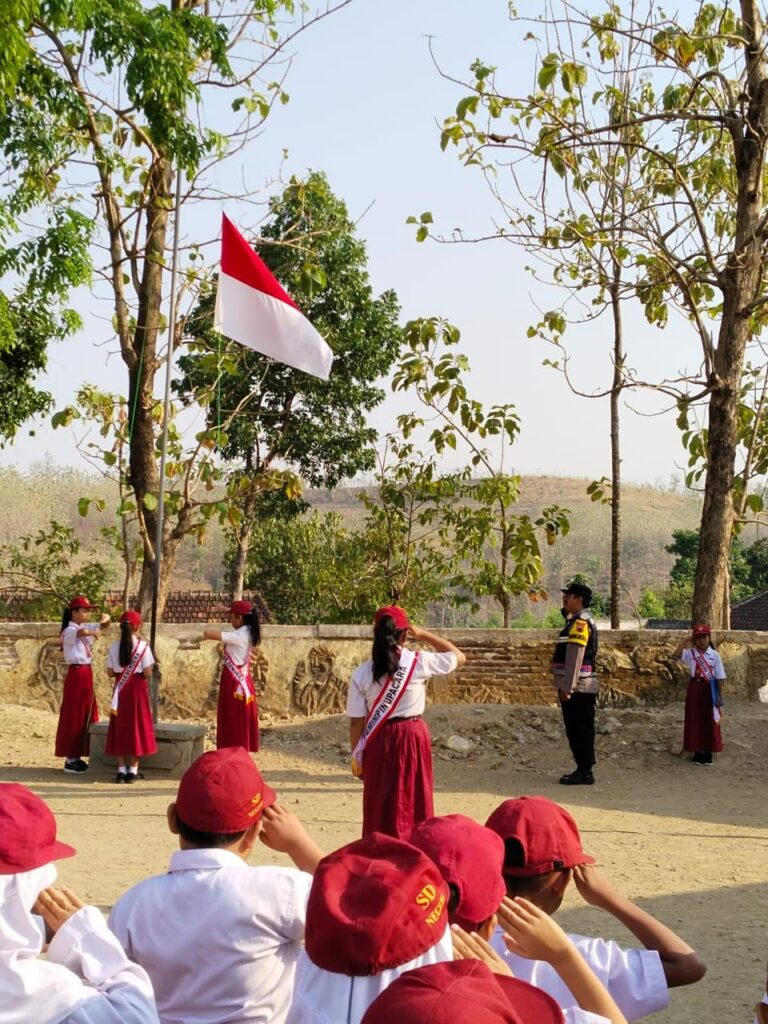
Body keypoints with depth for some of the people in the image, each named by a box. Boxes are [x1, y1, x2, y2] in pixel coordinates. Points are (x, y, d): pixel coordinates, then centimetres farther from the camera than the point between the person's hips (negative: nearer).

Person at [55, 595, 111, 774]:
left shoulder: (85, 627, 12)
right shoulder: (70, 631, -14)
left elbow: (105, 625, 17)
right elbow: (84, 632, -36)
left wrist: (104, 619, -7)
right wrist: (95, 631, -15)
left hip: (86, 674, 9)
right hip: (76, 674, -9)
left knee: (86, 714, 11)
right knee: (74, 716, -4)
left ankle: (77, 756, 17)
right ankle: (70, 759, 1)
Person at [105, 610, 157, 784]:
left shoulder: (114, 646, -1)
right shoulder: (142, 646, -10)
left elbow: (111, 671, 1)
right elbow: (147, 673, -11)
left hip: (120, 689, 3)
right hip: (137, 688, -3)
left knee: (120, 727, 8)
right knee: (137, 725, 5)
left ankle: (121, 769, 8)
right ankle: (133, 770, 6)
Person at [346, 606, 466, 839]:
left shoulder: (361, 673, -8)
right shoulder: (419, 662, -9)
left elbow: (357, 722, -4)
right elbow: (459, 657, 8)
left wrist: (356, 757, 7)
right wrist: (424, 635, 8)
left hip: (380, 741, 0)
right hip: (414, 736, 0)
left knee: (380, 808, 10)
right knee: (415, 804, 12)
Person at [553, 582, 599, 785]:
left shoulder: (580, 623, -16)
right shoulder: (579, 621, 17)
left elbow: (575, 658, -21)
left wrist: (567, 687, -22)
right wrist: (566, 686, 21)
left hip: (577, 689, -10)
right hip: (579, 688, 10)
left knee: (580, 730, -5)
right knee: (578, 730, 13)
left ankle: (584, 772, -2)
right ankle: (583, 769, 18)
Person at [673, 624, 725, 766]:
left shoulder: (715, 655, -4)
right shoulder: (690, 653, 0)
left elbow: (719, 677, -3)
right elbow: (676, 654, -17)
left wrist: (720, 696, -5)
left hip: (709, 689, -2)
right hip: (694, 688, 2)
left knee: (709, 721, 3)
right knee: (695, 720, 5)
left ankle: (708, 752, 13)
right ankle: (698, 751, 15)